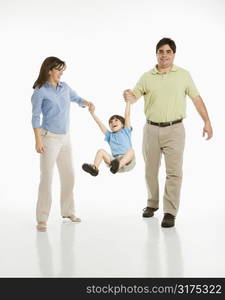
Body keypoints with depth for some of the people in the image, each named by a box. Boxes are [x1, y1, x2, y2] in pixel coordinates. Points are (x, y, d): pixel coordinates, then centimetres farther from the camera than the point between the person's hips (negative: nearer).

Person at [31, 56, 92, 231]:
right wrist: (38, 141, -14)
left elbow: (77, 99, 26)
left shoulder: (65, 87, 8)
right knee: (47, 177, -6)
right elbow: (36, 117, -8)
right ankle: (42, 218, 1)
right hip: (50, 138, -6)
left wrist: (86, 103, 4)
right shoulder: (40, 91, -8)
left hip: (65, 137, 6)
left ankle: (68, 211, 26)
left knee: (69, 175, 12)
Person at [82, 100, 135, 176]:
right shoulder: (110, 135, 27)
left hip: (127, 161, -3)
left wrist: (128, 101, 5)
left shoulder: (126, 131, 20)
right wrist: (92, 112, 11)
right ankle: (94, 168, -42)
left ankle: (117, 166, -61)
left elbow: (127, 115, 12)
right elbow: (100, 124, 19)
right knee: (101, 151, -17)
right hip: (114, 159, 3)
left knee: (131, 150, -34)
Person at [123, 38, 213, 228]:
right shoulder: (147, 77, 4)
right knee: (151, 170, 13)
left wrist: (207, 122, 0)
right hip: (151, 129, 2)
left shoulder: (183, 75, 2)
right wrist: (128, 96, -29)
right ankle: (152, 204, 31)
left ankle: (170, 213, -4)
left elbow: (196, 98, 5)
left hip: (174, 130, -2)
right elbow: (134, 97, -4)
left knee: (174, 172, -7)